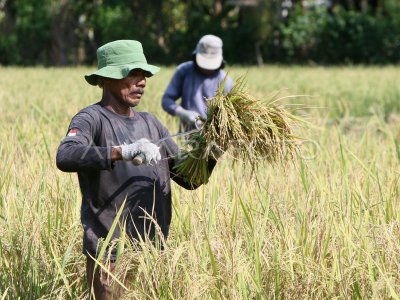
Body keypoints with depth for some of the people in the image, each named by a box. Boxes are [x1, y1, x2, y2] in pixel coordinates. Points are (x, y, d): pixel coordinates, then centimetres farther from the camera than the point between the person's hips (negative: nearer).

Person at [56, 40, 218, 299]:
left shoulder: (150, 123, 15)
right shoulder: (92, 119, -6)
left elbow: (188, 177, 16)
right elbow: (65, 157, -27)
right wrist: (123, 151, -35)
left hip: (153, 251, 6)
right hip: (110, 255, -6)